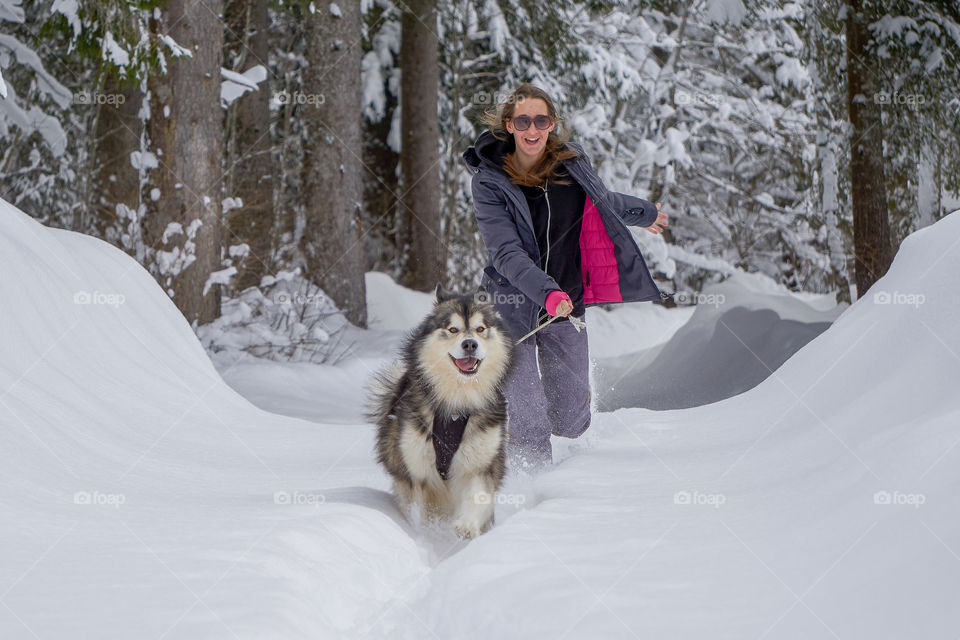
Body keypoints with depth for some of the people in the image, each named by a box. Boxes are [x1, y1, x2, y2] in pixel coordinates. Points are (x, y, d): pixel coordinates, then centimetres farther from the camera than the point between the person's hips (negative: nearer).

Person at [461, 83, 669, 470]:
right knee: (528, 430, -9)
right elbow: (505, 252, -20)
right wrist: (546, 292, -35)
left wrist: (644, 214, 38)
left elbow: (600, 201, 21)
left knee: (571, 423, 6)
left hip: (567, 304, 3)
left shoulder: (571, 162, -1)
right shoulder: (490, 181, -12)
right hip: (514, 306, -3)